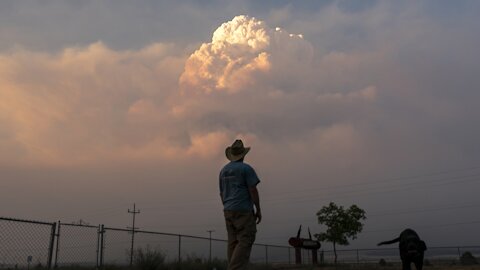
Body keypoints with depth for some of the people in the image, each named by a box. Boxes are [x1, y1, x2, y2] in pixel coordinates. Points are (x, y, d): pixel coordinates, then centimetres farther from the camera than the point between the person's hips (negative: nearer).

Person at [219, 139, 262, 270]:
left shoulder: (224, 170, 14)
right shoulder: (246, 168, -7)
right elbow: (253, 190, -12)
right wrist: (258, 210, -6)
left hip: (229, 210, 7)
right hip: (243, 210, -7)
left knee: (234, 242, 7)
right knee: (245, 242, -9)